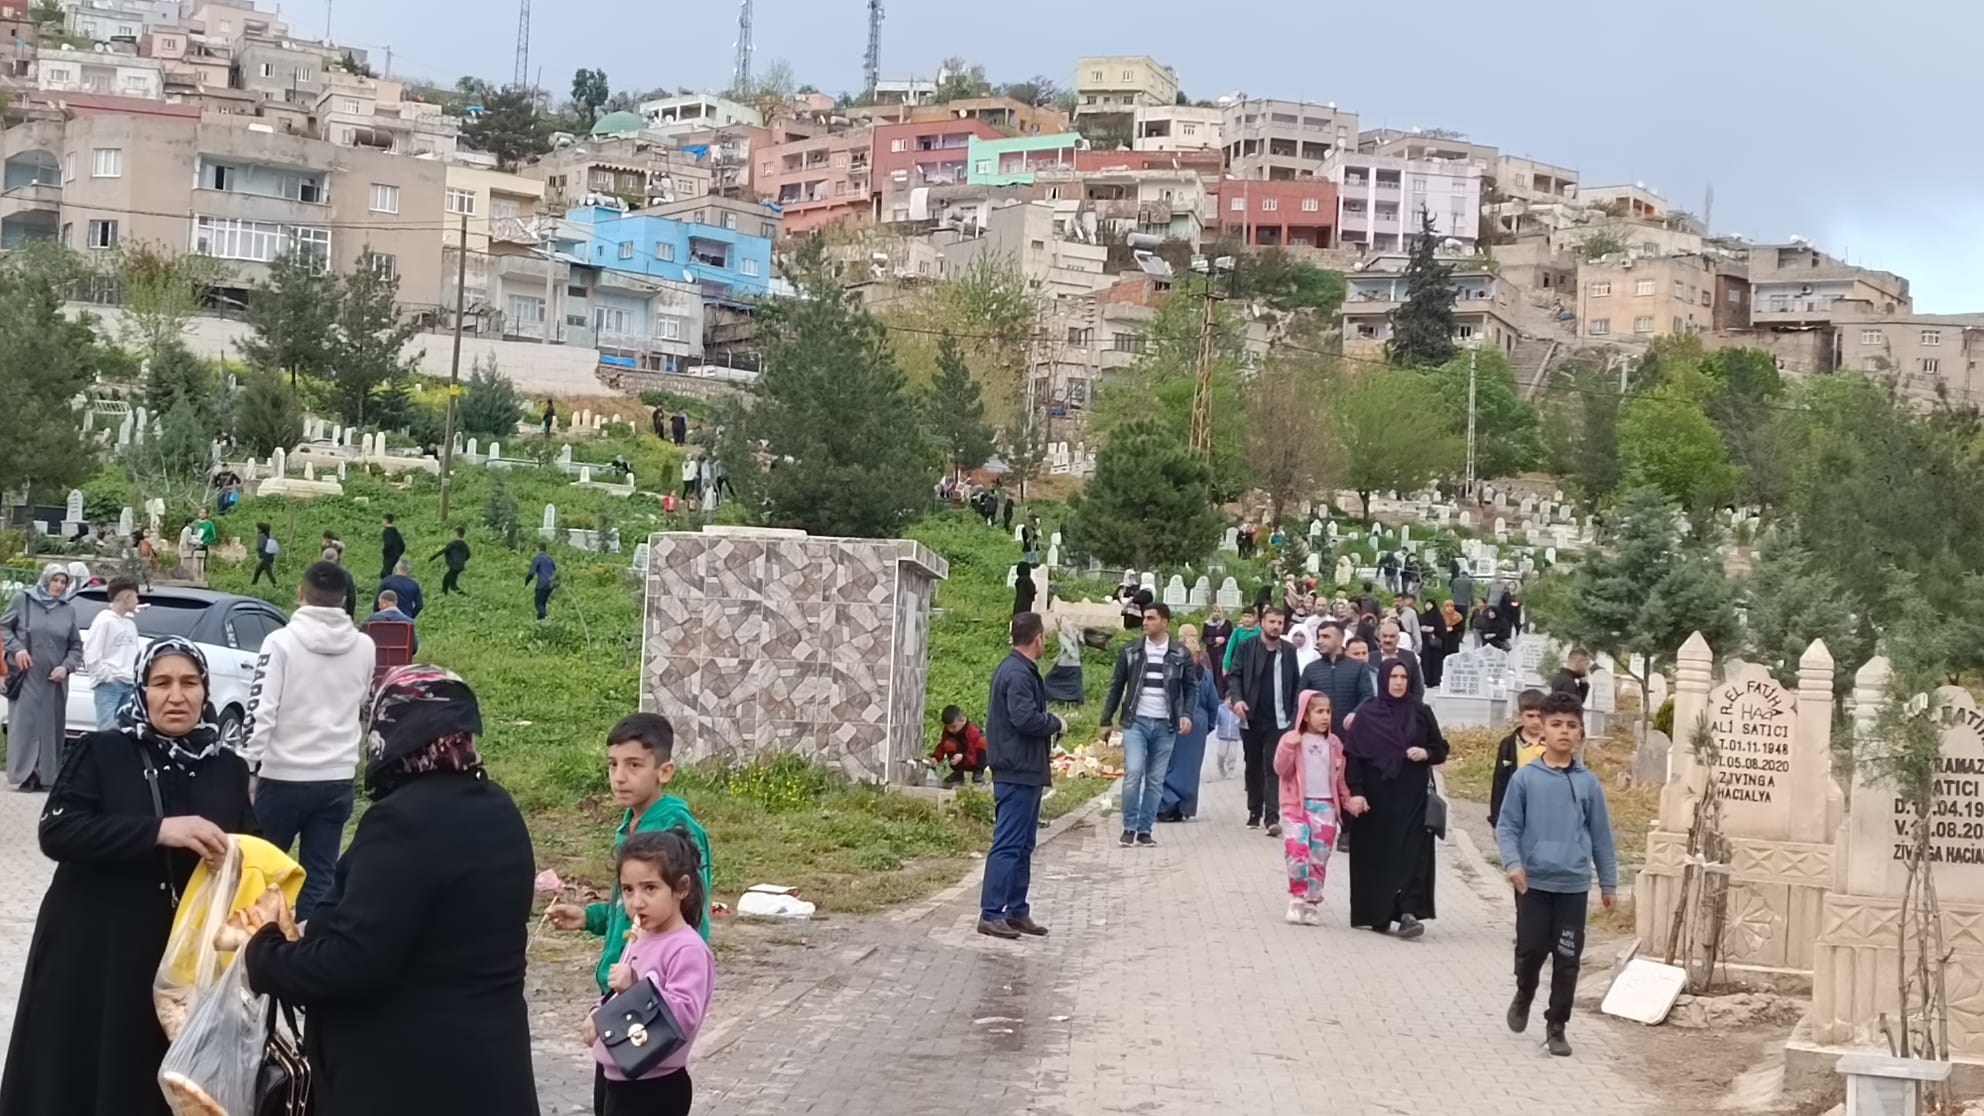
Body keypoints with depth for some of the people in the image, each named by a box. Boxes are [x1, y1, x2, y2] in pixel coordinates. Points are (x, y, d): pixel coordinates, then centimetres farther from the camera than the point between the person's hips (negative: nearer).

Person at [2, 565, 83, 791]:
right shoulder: (23, 599, 1)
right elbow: (4, 626, 8)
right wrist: (16, 648, -8)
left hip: (54, 680, 3)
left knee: (51, 726, 3)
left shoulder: (69, 609, 7)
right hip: (26, 675, -3)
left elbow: (76, 646, 11)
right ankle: (26, 774, -8)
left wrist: (66, 667, -5)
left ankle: (46, 775, 6)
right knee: (25, 722, -8)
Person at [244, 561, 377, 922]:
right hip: (338, 778, 3)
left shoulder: (282, 641, -10)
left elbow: (260, 710, -14)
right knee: (320, 876, 6)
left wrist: (247, 767, -9)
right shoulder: (365, 647, 4)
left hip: (285, 776, -3)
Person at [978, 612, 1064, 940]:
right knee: (1008, 845, -9)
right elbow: (1025, 718, -26)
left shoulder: (1021, 670, 16)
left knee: (1022, 845, 15)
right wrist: (1057, 724, -11)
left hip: (1025, 770, 11)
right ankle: (991, 914, -7)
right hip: (1017, 772, -11)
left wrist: (1050, 724, 8)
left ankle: (1017, 911, 21)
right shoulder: (1017, 674, -17)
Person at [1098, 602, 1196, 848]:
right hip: (1136, 721, -1)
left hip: (1165, 725, 1)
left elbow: (1191, 687, 8)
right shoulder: (1131, 651, 4)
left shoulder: (1181, 655, 3)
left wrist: (1187, 714, -8)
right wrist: (1107, 720, 7)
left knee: (1156, 780, 4)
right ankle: (1129, 827, -2)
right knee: (1133, 772, -14)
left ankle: (1145, 829, 12)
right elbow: (1116, 686, 9)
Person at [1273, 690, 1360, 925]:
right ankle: (1297, 899, -1)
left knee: (1319, 858, 4)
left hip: (1325, 806, 3)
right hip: (1297, 805, -3)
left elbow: (1340, 778, 14)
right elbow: (1281, 770, -9)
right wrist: (1288, 748, -23)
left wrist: (1348, 800, 3)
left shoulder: (1334, 743, 9)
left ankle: (1312, 905, 14)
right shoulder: (1291, 739, -2)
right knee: (1297, 851, -16)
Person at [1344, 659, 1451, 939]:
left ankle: (1409, 912, -14)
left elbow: (1441, 750, 11)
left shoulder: (1421, 713, 5)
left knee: (1411, 852, -8)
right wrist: (1355, 792, -11)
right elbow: (1352, 756, -2)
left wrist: (1425, 753, -11)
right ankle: (1377, 914, 13)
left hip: (1411, 797, 1)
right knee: (1376, 855, 3)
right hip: (1376, 796, 0)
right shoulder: (1366, 714, 1)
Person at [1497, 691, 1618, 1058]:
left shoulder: (1589, 783, 1)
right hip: (1533, 883, -1)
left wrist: (1609, 882, 11)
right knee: (1531, 950, 3)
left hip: (1574, 886, 1)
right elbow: (1507, 827, -1)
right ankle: (1523, 997, 33)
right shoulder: (1524, 778, -4)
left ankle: (1556, 1027, 16)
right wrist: (1513, 863, -17)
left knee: (1567, 961, 3)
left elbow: (1601, 835, 8)